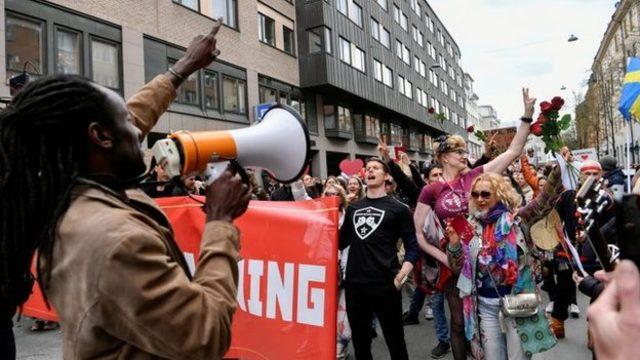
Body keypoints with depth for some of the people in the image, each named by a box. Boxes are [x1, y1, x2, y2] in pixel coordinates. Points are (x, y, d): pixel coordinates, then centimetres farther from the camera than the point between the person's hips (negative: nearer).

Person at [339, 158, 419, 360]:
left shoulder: (398, 209, 0)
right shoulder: (353, 208, 12)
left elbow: (412, 247, -1)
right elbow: (341, 243, 17)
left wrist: (401, 276, -13)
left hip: (385, 285, -4)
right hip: (354, 284, 4)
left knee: (395, 341, 9)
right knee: (360, 341, 17)